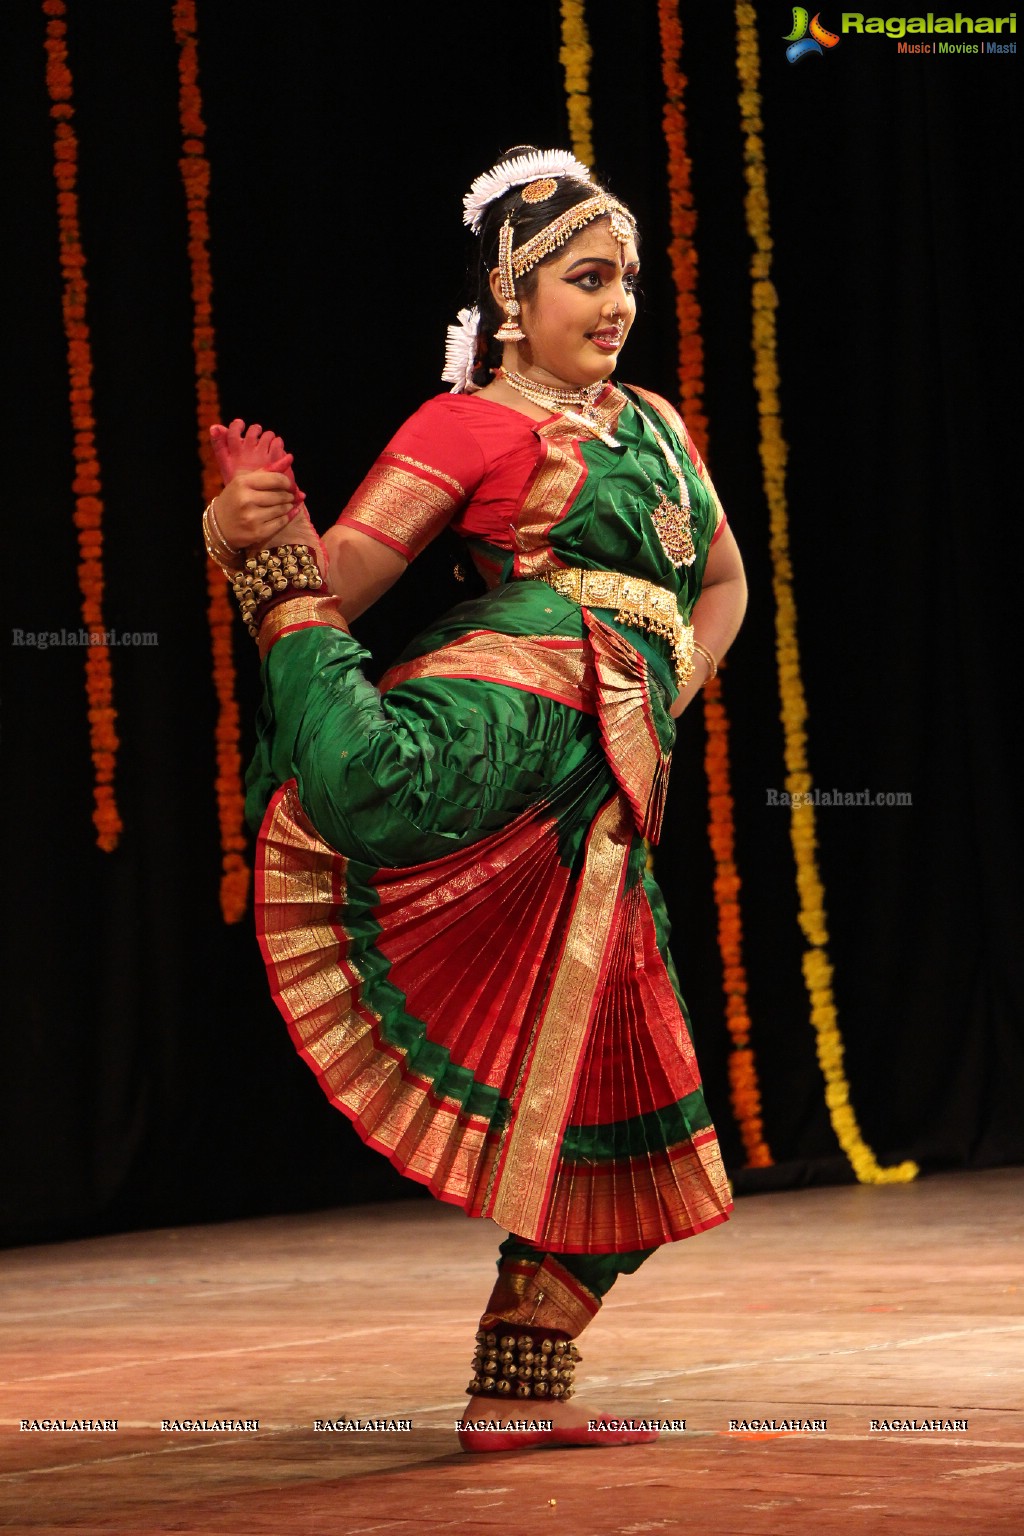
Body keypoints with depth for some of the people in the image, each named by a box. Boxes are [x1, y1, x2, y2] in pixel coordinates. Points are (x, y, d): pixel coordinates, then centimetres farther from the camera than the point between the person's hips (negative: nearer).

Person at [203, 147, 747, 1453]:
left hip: (603, 786, 7)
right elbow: (339, 581, 0)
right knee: (375, 791, -47)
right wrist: (247, 535, -22)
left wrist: (666, 699, 21)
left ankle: (517, 1394, 17)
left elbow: (723, 582, 39)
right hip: (516, 698, -7)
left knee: (612, 1098, 8)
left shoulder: (654, 422, 27)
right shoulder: (469, 425, 7)